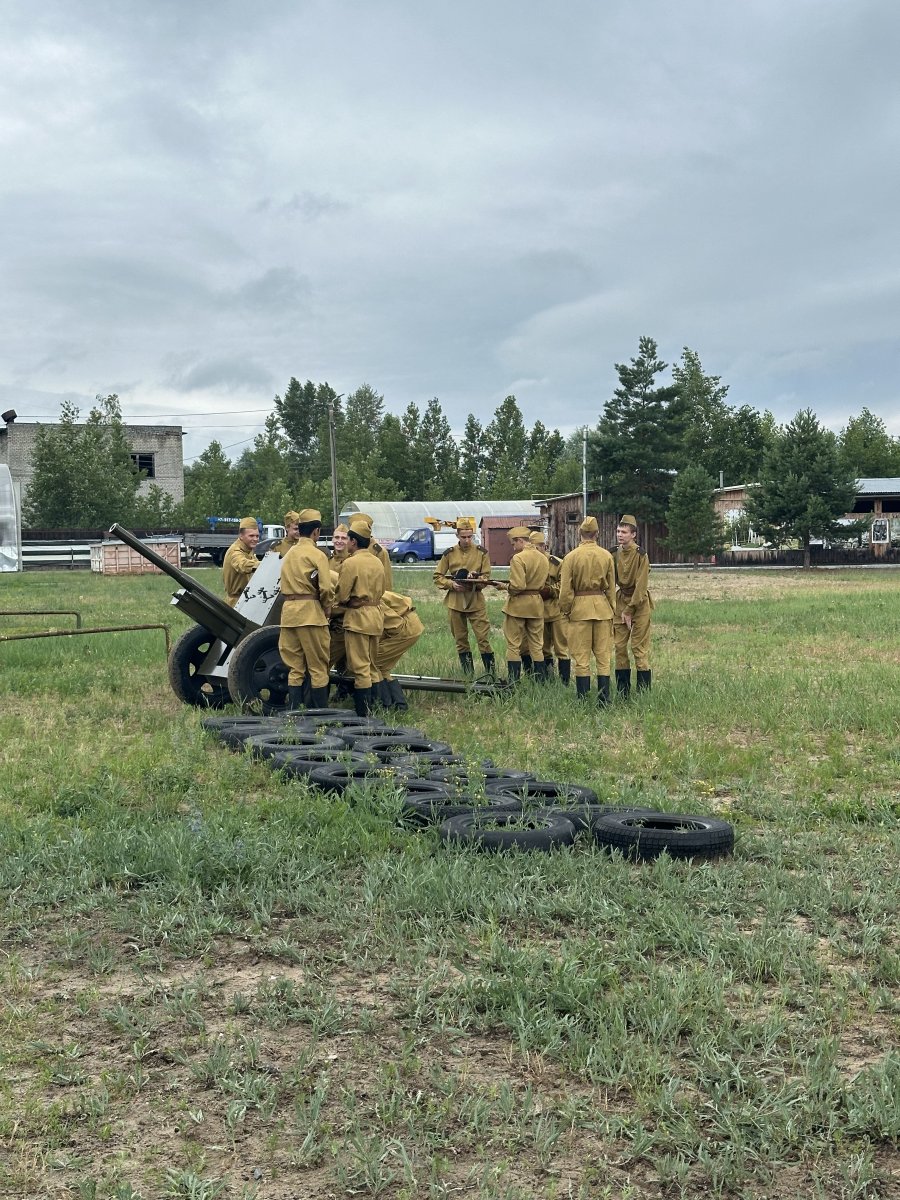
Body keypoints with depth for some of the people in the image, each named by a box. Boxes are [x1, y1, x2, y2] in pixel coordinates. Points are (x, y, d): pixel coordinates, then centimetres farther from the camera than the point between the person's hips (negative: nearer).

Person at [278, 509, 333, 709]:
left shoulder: (289, 554, 14)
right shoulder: (317, 555, -7)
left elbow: (284, 586, 11)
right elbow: (325, 589, -13)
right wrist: (327, 610, 1)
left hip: (288, 611, 6)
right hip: (310, 613, -6)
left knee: (295, 667, 10)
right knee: (317, 667, 2)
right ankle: (319, 713, 5)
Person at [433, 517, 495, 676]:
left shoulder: (481, 553, 1)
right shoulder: (449, 554, 3)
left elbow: (486, 576, 1)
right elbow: (437, 577, 5)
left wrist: (475, 581, -20)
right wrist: (451, 584, -13)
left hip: (476, 601, -2)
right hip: (455, 602, 2)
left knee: (483, 637, -8)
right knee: (460, 640, 7)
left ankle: (491, 673, -1)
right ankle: (468, 674, 17)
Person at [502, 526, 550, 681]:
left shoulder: (518, 558, -16)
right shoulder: (543, 558, 7)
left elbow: (518, 585, -23)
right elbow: (545, 585, 11)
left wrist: (509, 591, -4)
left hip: (518, 604, -6)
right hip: (537, 605, 6)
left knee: (514, 645, 3)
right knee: (537, 646, 11)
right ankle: (541, 682, 11)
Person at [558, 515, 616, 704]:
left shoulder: (571, 556, -7)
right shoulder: (607, 556, 1)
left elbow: (566, 589, -5)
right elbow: (611, 588, 7)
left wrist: (565, 610, 7)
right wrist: (612, 610, 16)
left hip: (580, 607, -2)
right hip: (602, 607, 2)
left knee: (581, 657, 3)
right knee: (603, 655, 7)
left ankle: (583, 700, 4)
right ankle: (604, 700, 7)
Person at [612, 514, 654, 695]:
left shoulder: (641, 555, -14)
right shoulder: (615, 554, 4)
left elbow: (640, 585, -15)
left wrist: (629, 610, -14)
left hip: (639, 602, -6)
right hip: (621, 599, 6)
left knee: (639, 647, -4)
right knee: (619, 646, 7)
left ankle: (643, 691, 2)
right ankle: (622, 691, 15)